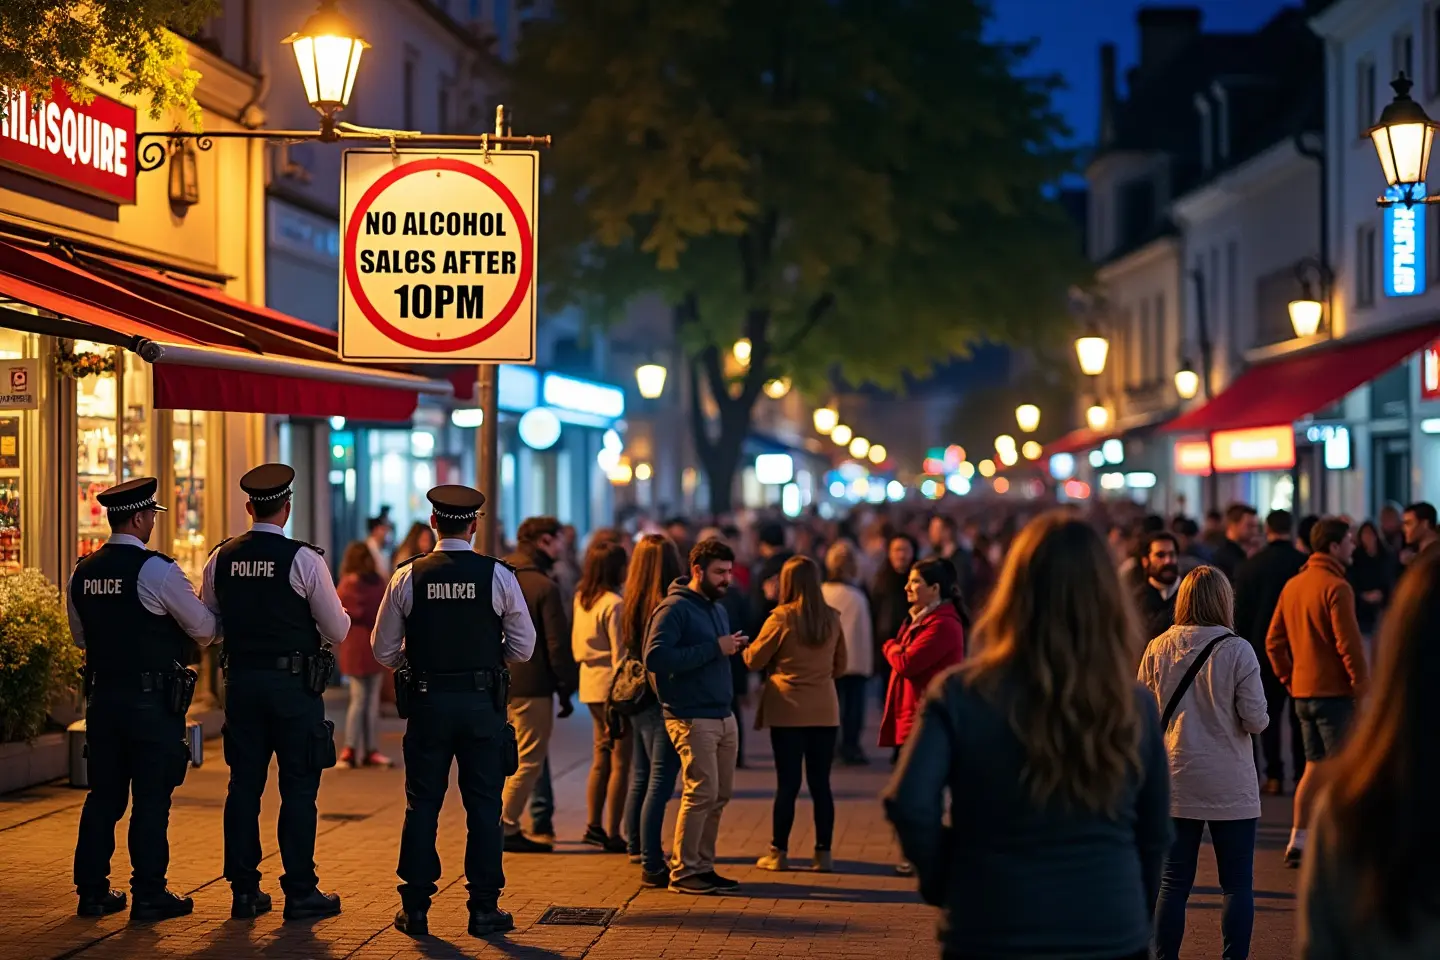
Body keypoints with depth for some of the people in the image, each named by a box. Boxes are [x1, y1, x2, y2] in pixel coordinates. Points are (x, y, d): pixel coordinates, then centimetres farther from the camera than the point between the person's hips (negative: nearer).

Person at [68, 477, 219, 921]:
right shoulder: (156, 570, -15)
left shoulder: (82, 573, 5)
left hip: (102, 695, 6)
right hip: (151, 698, -6)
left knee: (104, 793, 13)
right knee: (151, 797, 0)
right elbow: (204, 627, -7)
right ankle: (149, 895, 3)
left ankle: (92, 890, 17)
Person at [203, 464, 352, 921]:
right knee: (298, 788, 2)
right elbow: (338, 630, -5)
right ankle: (300, 892, 4)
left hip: (241, 681, 4)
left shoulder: (221, 558, 2)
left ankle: (243, 889, 14)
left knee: (243, 785, 10)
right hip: (294, 685, -4)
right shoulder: (303, 559, -11)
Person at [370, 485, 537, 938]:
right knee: (483, 804, 7)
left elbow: (383, 650, 2)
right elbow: (523, 647, 0)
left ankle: (416, 908, 10)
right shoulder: (498, 576, -5)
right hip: (483, 702, 0)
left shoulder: (408, 577, -3)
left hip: (428, 701, 1)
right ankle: (484, 908, 8)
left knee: (422, 803, 8)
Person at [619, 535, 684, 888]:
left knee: (641, 779, 20)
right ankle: (652, 865, -5)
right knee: (660, 783, -5)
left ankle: (637, 848, 31)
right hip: (664, 703, -8)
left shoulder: (632, 606, 6)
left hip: (638, 702, 8)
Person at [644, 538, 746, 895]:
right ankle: (683, 872, -3)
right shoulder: (674, 608, -10)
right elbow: (655, 658, -22)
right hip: (692, 718, -9)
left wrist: (732, 647, 5)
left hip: (723, 716, 9)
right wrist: (714, 649, -21)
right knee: (702, 793, -11)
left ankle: (703, 866, 19)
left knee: (721, 794, 9)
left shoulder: (717, 608, 19)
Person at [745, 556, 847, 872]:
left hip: (788, 711, -3)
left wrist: (745, 648, 20)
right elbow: (840, 666, 12)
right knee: (820, 783, 7)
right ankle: (824, 853, 9)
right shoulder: (832, 619, 1)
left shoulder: (781, 618, -10)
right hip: (824, 711, 3)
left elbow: (754, 659, -1)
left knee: (787, 783, 2)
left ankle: (779, 852, 8)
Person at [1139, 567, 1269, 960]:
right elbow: (1256, 720, -12)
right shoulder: (1237, 651, -12)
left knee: (1173, 883, 10)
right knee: (1237, 884, 7)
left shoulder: (1157, 649, -3)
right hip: (1231, 787, -3)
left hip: (1176, 781, 3)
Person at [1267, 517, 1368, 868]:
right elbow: (1348, 642, -19)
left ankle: (1298, 843, 15)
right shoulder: (1336, 587, -15)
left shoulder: (1293, 585, 10)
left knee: (1315, 766, 16)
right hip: (1334, 691, -8)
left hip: (1302, 690, 8)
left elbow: (1274, 640, 13)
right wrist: (1362, 685, -12)